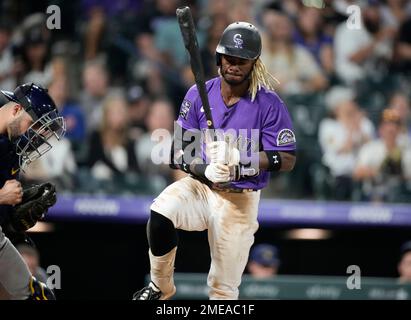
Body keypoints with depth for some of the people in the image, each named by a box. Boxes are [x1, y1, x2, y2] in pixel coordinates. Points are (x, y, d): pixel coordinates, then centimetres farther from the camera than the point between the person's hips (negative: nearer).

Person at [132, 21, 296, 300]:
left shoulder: (269, 104, -12)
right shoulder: (199, 95, -4)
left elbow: (287, 160, -13)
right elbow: (179, 153, -2)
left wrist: (239, 157, -27)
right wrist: (205, 170, -24)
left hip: (241, 200, -2)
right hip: (199, 184, 2)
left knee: (224, 288, 1)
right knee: (161, 213, -29)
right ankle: (160, 288, -6)